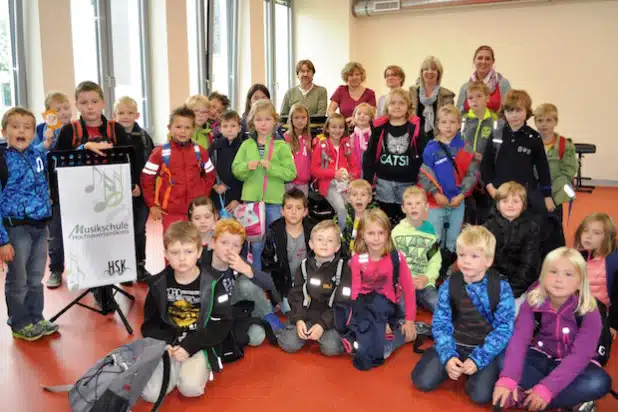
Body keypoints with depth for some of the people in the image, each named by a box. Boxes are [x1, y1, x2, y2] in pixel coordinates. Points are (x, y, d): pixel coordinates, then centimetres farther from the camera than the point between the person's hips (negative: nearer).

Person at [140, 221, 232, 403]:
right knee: (149, 394, -16)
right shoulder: (158, 284, -2)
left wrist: (189, 346, -16)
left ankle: (203, 366, 4)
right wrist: (164, 344, -13)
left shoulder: (211, 284, -10)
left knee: (190, 388, -27)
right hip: (167, 345, 3)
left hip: (199, 346, -2)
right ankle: (176, 369, 11)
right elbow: (150, 322, 6)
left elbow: (222, 324, -9)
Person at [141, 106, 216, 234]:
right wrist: (152, 205, -3)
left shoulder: (200, 152, 5)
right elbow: (146, 179, 0)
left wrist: (203, 196, 6)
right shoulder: (160, 152, -4)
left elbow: (210, 175, 16)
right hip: (171, 212, -2)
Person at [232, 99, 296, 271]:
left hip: (274, 201, -2)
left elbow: (291, 173, -6)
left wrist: (271, 167, -19)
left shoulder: (281, 146, -1)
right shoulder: (246, 144, 6)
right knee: (255, 245, 11)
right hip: (251, 199, 2)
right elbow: (235, 170, 4)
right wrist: (247, 166, -16)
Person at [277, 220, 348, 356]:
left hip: (330, 319, -2)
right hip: (305, 315, 2)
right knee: (289, 344, -16)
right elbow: (296, 296, 3)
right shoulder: (304, 266, 3)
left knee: (331, 348, -24)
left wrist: (322, 324, -18)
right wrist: (298, 320, -14)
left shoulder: (342, 269, -6)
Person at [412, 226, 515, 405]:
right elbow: (441, 324, -5)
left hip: (487, 349, -2)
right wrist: (449, 356, -20)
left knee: (481, 395, -23)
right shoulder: (448, 286, -7)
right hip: (455, 344, 2)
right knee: (423, 381, -11)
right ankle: (451, 364, 16)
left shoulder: (502, 288, -13)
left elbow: (504, 329, -13)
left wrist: (477, 359, -20)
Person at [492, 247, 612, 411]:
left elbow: (580, 355, -27)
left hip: (570, 365, -1)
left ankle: (523, 397, -27)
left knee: (600, 382, -33)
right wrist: (507, 379, -40)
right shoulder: (533, 302, -14)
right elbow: (519, 339, -24)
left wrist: (546, 388, -37)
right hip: (540, 357, 1)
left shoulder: (588, 312, -19)